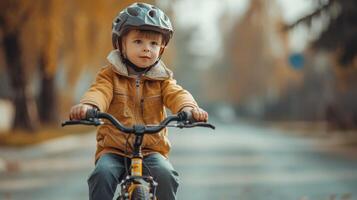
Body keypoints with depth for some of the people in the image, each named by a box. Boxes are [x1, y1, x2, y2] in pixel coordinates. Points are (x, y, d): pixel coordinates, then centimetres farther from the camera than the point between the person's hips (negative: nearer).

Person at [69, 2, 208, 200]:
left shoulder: (161, 79, 8)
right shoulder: (110, 75, 1)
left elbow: (176, 94, -11)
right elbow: (99, 92, -18)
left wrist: (188, 107, -36)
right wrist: (87, 106, -44)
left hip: (151, 150, 1)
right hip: (113, 150, -1)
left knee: (166, 175, -26)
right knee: (102, 174, -29)